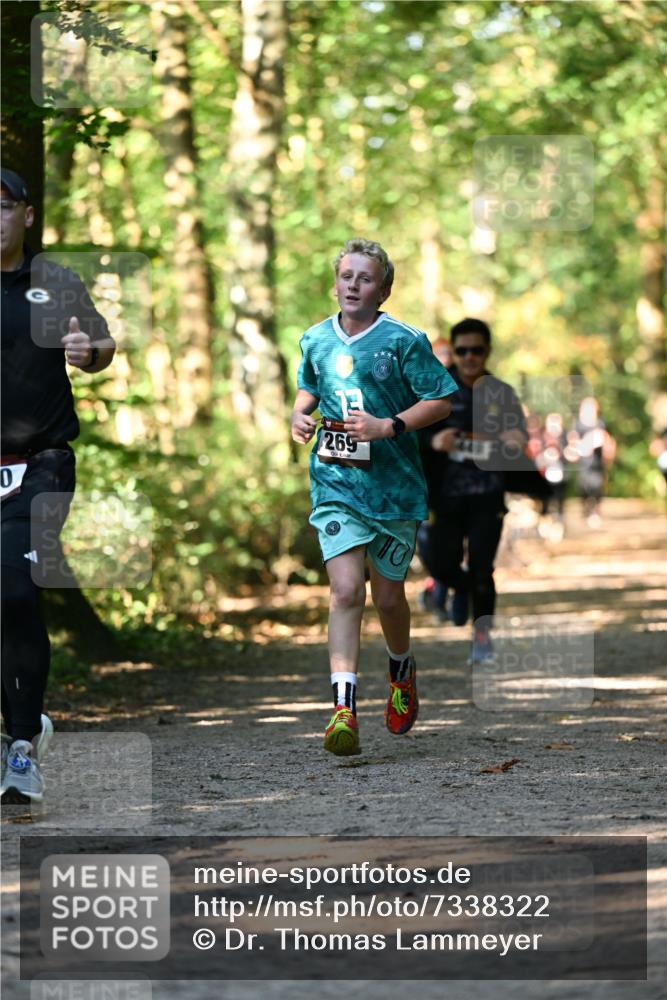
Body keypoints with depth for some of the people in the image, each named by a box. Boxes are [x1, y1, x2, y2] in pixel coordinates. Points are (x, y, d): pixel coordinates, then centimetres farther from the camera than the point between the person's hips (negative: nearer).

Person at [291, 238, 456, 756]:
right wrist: (300, 414, 5)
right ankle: (344, 709, -18)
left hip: (394, 485, -2)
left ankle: (403, 673, 41)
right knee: (346, 592, -13)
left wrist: (389, 426, -18)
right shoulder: (316, 340, 6)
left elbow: (441, 401, -7)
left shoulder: (404, 341, -7)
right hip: (335, 484, 2)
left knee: (388, 596, 9)